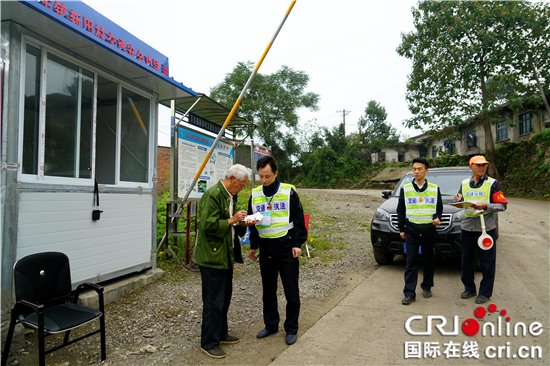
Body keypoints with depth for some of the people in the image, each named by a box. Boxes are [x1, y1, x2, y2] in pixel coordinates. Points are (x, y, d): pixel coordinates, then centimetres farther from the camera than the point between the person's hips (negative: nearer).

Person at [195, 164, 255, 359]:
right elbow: (208, 225, -25)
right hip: (212, 257, -10)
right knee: (214, 302, 0)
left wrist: (243, 223, 5)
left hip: (225, 256, 10)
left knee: (224, 298, 20)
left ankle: (221, 334, 36)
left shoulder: (229, 196, 13)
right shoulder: (212, 195, -19)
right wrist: (232, 220, -20)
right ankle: (209, 343, 16)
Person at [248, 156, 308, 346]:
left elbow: (298, 220, -2)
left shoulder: (289, 192, -5)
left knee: (291, 291, 4)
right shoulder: (255, 195, 7)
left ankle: (291, 328, 20)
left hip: (286, 247, -4)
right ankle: (271, 324, 31)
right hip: (265, 248, 4)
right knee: (268, 290, 14)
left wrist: (297, 244, -9)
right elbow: (252, 223, 16)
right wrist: (253, 246, 15)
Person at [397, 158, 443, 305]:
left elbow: (439, 208, 13)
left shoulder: (435, 189, 6)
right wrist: (401, 229, 4)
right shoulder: (405, 189, 4)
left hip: (429, 229, 1)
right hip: (411, 229, -1)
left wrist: (437, 218, -8)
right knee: (411, 261, -2)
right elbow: (400, 210, 7)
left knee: (428, 260, 10)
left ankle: (427, 287, 28)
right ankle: (409, 293, 0)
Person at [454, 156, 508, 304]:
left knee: (487, 261, 3)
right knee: (466, 260, 11)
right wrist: (458, 200, -4)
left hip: (486, 227, -4)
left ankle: (485, 292, 17)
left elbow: (503, 205, -5)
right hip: (467, 227, 4)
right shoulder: (464, 184, 12)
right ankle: (469, 289, 25)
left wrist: (486, 206, -20)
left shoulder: (493, 184, 0)